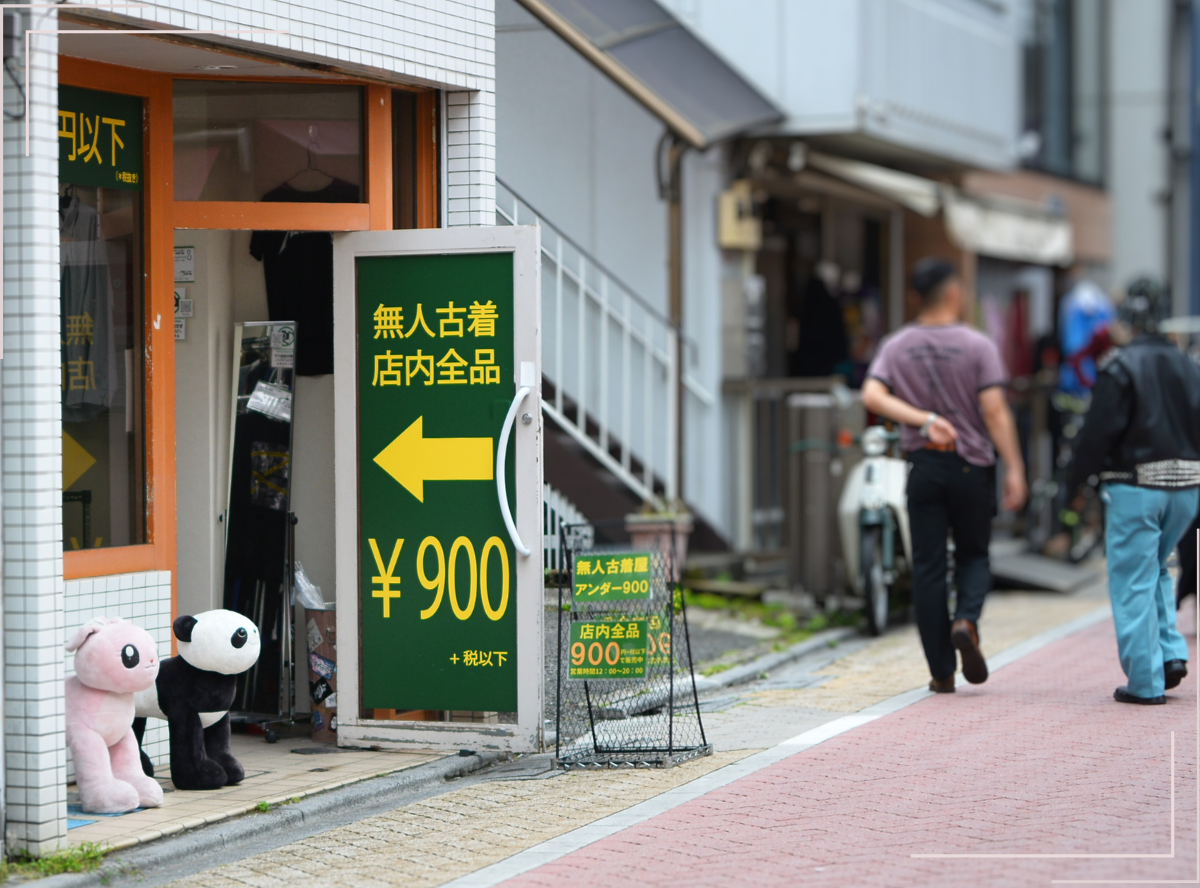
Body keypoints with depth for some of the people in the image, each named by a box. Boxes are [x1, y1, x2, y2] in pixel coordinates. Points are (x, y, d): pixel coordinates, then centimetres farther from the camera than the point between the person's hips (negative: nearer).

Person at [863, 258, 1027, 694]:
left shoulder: (896, 346, 2)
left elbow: (872, 396, -13)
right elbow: (995, 411, -13)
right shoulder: (977, 346, -7)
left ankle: (941, 672, 4)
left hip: (923, 465, 2)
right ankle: (966, 621, -15)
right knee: (973, 555, 16)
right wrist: (1014, 468, -11)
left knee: (928, 565, 5)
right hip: (972, 464, -2)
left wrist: (924, 419, -14)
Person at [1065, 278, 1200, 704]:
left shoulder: (1119, 367, -10)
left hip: (1134, 485, -6)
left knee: (1133, 582, 0)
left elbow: (1100, 430, -14)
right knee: (1155, 570, 24)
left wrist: (1076, 477, -4)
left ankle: (1145, 681, -1)